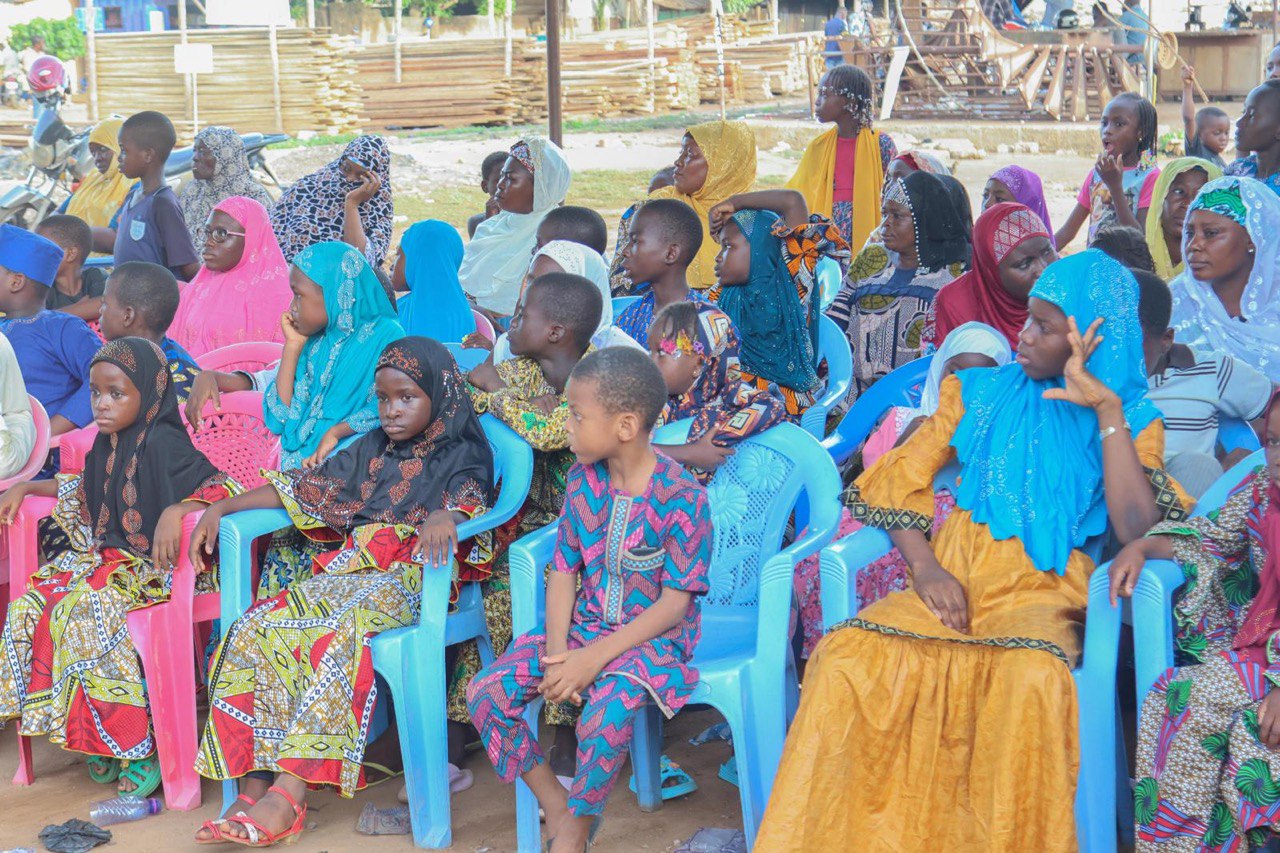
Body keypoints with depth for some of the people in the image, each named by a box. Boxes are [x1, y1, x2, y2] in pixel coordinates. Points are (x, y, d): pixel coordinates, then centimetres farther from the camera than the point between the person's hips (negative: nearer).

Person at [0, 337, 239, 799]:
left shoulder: (164, 443, -14)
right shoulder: (108, 443, 12)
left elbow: (222, 488, -22)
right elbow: (85, 488, 34)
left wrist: (175, 511, -36)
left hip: (153, 568, -9)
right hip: (108, 559, 9)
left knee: (84, 612, -31)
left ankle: (138, 742, -23)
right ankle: (100, 738, -7)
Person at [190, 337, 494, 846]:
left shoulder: (462, 455, 6)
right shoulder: (372, 450, 24)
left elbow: (471, 501, -14)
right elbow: (305, 488, 23)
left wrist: (445, 519, -39)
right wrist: (222, 508, 15)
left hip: (412, 578, -6)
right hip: (348, 570, 7)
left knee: (339, 638, -36)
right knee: (253, 634, -19)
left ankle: (288, 794, -38)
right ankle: (254, 787, -23)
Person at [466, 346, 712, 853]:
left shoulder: (682, 498, -18)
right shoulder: (583, 480, 1)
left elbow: (674, 604, -17)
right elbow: (563, 571, 3)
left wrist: (595, 657, -23)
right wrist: (557, 652, -12)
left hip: (652, 636, -6)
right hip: (582, 627, 6)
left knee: (607, 710, -36)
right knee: (486, 691, -12)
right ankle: (556, 804, 4)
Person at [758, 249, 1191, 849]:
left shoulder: (1131, 421, 8)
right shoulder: (980, 392, 15)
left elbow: (1137, 529, -9)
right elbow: (900, 481, 11)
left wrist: (1108, 410, -10)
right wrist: (925, 565, -7)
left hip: (1044, 595, -2)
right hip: (953, 586, 3)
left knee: (1033, 678, -39)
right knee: (846, 658, -28)